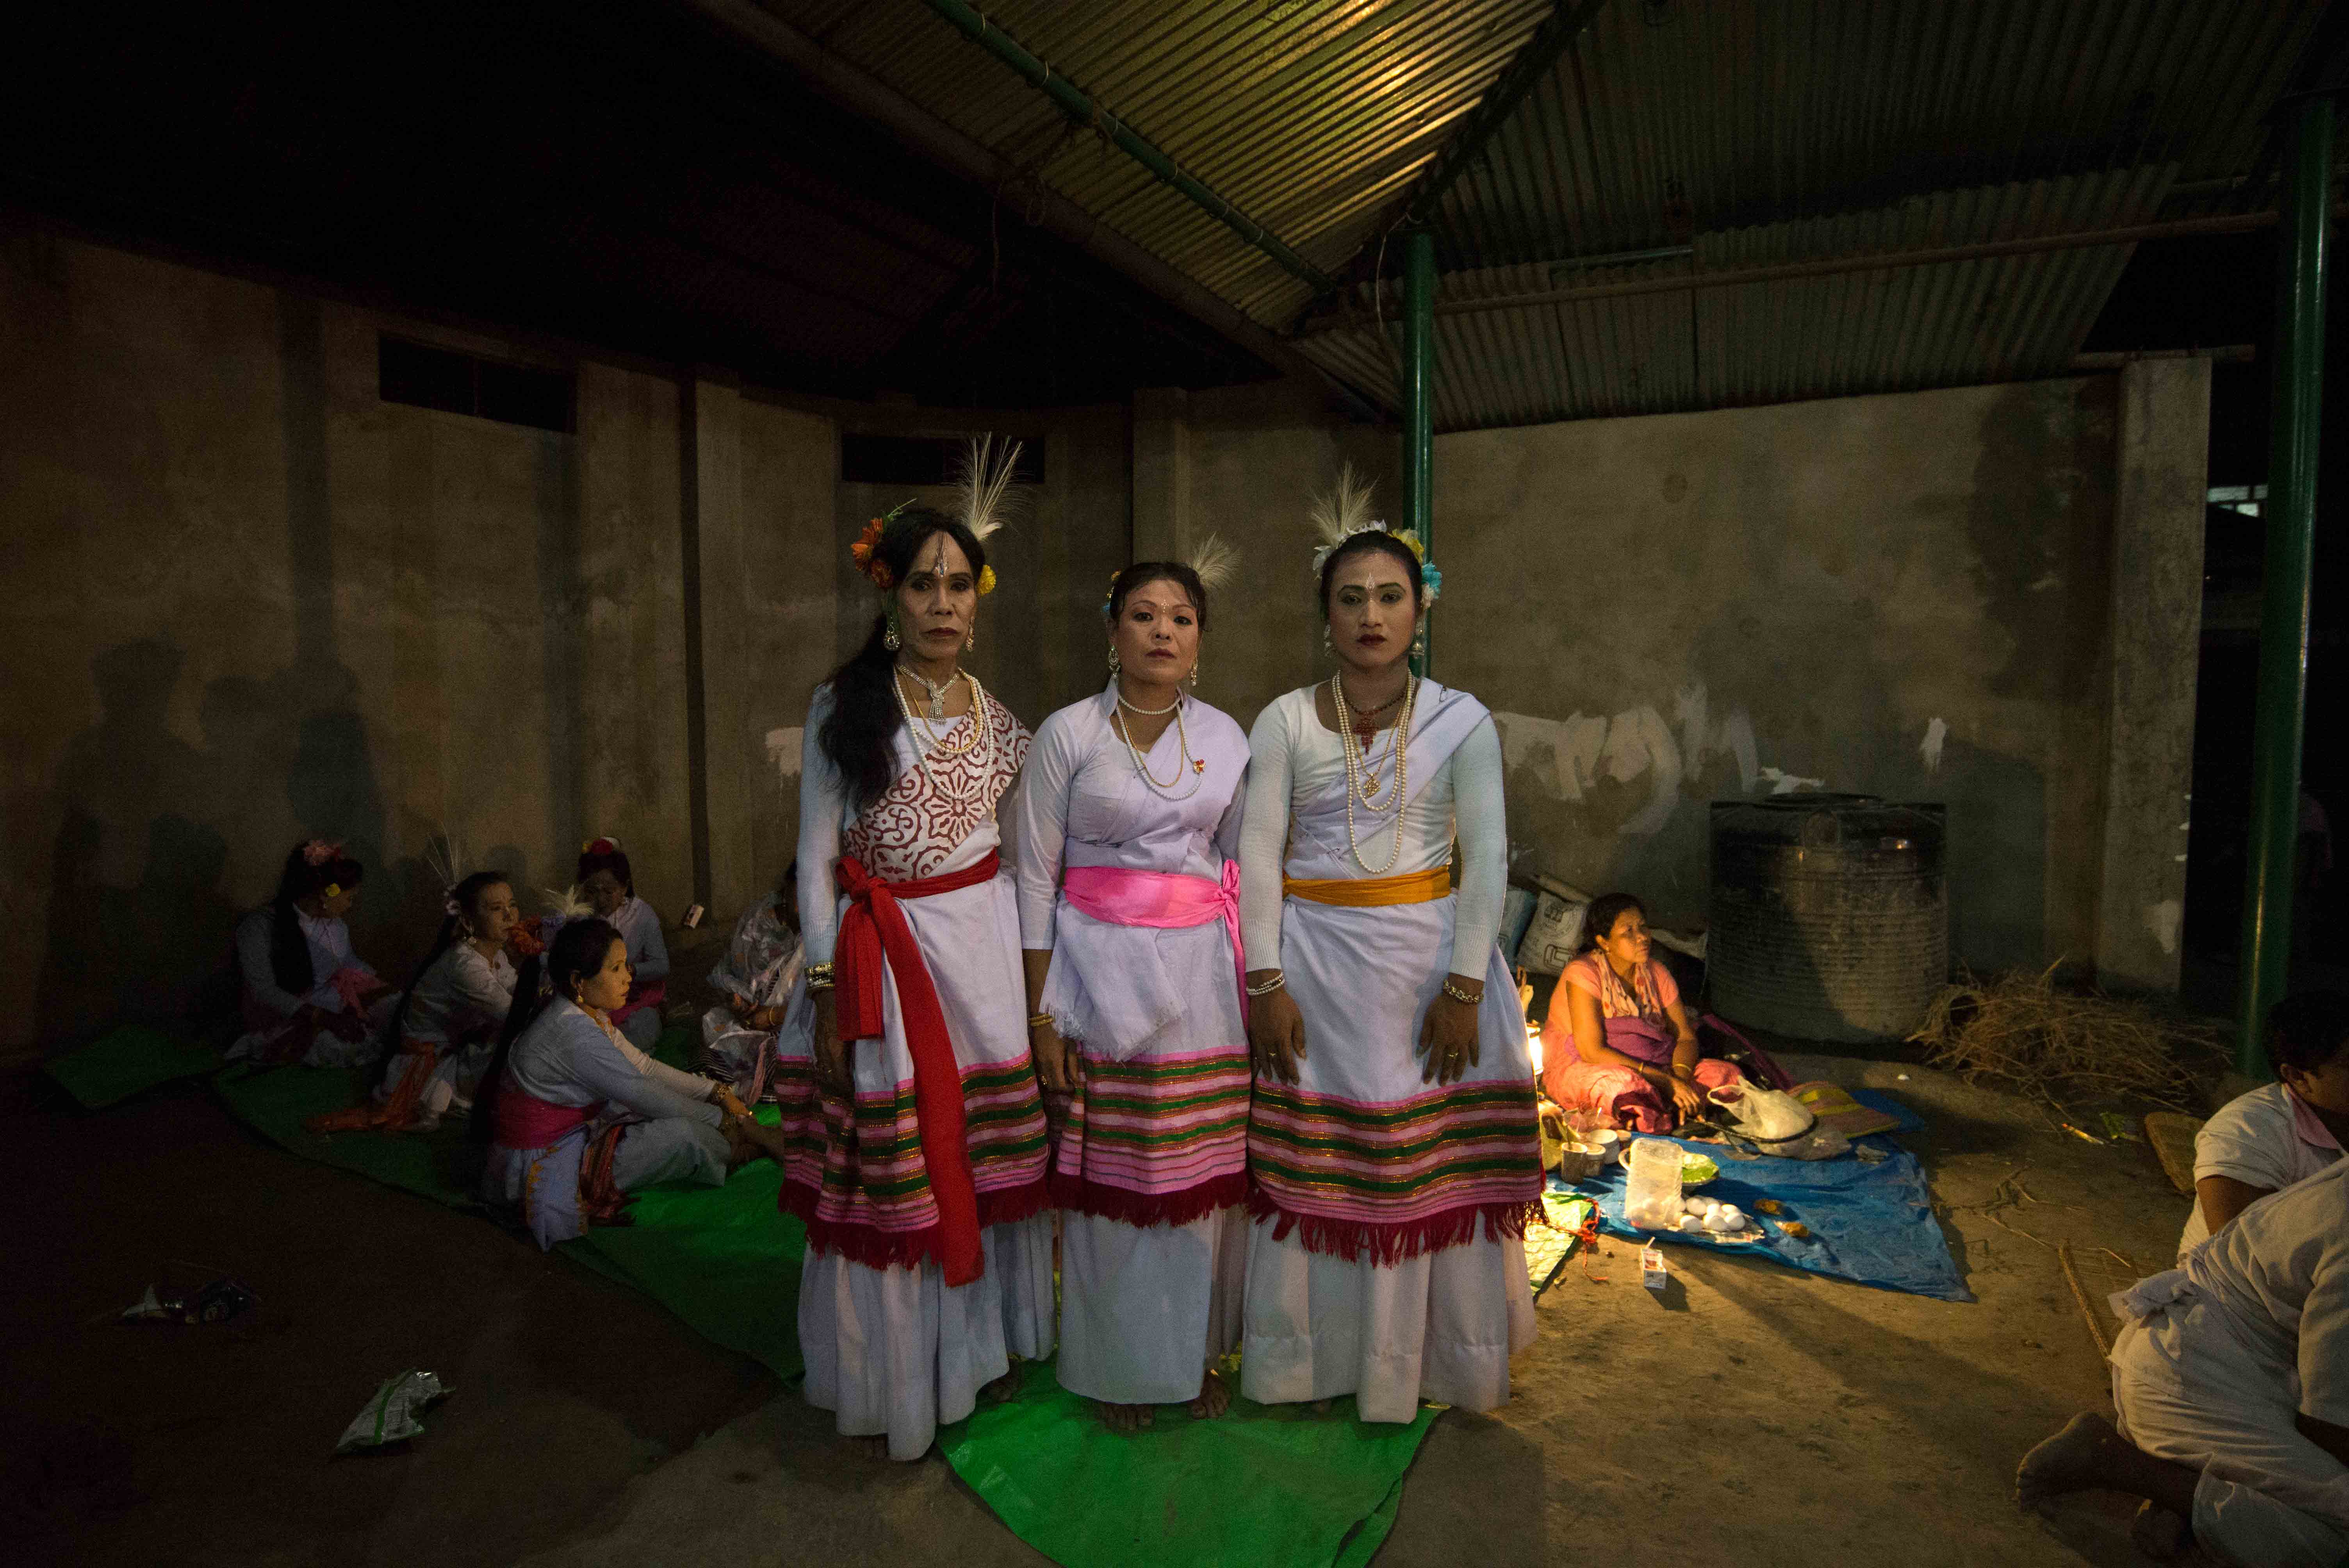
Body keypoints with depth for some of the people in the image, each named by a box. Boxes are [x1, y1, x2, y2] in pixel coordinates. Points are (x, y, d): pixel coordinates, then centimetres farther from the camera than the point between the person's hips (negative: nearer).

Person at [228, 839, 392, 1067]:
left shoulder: (334, 924, 1)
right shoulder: (258, 928, -19)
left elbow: (350, 963, 17)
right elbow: (265, 992, -23)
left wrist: (391, 992, 2)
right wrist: (325, 1019, -31)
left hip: (330, 1012, 6)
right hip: (282, 1022, -6)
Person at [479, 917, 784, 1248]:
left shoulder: (584, 1011, 3)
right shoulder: (572, 1031, -27)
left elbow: (644, 1066, 8)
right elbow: (644, 1093, -23)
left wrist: (718, 1093, 1)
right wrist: (730, 1120, -13)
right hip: (545, 1168, -10)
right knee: (683, 1133, -17)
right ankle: (745, 1152, 8)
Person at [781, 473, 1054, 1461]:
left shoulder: (997, 716, 7)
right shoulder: (843, 706, -3)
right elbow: (816, 858, -2)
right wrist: (827, 992, -7)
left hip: (983, 941, 3)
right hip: (880, 952, -3)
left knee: (988, 1151, 10)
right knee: (888, 1169, 2)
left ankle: (979, 1347, 33)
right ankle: (890, 1387, 24)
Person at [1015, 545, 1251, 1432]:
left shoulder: (1226, 738, 7)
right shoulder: (1068, 734, -3)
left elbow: (1240, 867, 13)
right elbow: (1035, 878, -3)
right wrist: (1041, 1014, -6)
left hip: (1204, 976, 3)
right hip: (1103, 973, -3)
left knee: (1203, 1168, 8)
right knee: (1111, 1171, 4)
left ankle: (1198, 1349, 30)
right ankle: (1119, 1364, 26)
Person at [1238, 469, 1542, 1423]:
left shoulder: (1462, 721, -1)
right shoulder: (1284, 723, 0)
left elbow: (1487, 858, -5)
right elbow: (1257, 854, -3)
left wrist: (1464, 986, -11)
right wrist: (1266, 982, -8)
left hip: (1430, 954, 0)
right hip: (1313, 959, 0)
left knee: (1436, 1158, 8)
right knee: (1311, 1158, 9)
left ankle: (1436, 1355, 31)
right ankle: (1312, 1354, 30)